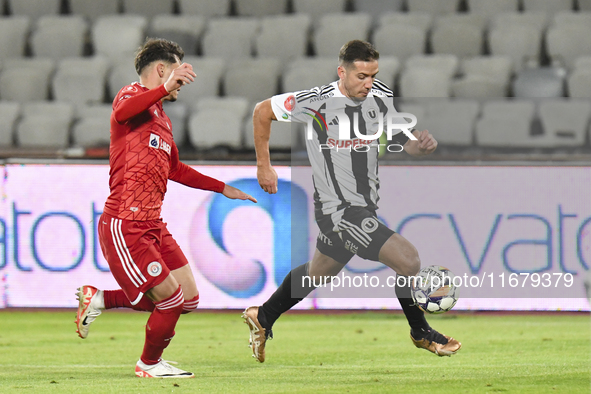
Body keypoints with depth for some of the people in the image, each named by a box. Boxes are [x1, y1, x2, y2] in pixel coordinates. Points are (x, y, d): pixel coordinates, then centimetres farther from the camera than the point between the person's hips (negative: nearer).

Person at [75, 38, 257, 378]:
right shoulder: (133, 96, -5)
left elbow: (174, 169, 37)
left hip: (152, 225, 9)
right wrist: (165, 87, -44)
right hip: (125, 225, -9)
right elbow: (122, 111, -32)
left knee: (188, 299, 7)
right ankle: (149, 363, 19)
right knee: (172, 301, -7)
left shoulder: (163, 119, 22)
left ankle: (99, 299, 17)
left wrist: (223, 188, 40)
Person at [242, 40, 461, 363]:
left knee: (319, 272, 26)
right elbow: (262, 112, -4)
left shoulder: (381, 97, -2)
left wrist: (422, 144, -19)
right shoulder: (316, 102, -17)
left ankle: (262, 318, 47)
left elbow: (405, 141, 5)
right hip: (338, 211, -7)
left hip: (366, 207, 7)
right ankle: (421, 332, 7)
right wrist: (264, 166, -2)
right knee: (408, 259, -15)